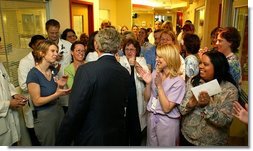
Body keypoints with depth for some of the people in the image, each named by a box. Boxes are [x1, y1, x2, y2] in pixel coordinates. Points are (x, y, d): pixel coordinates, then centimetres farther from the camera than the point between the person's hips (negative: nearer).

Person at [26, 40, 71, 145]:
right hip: (43, 115, -6)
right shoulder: (33, 74, -18)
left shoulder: (53, 70, 2)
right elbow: (37, 101, -17)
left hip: (58, 110, 6)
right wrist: (57, 94, -26)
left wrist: (61, 87, -8)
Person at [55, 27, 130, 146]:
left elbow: (73, 114, -21)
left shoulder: (86, 70, -21)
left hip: (91, 140, -5)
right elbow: (123, 105, 6)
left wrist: (61, 142, -12)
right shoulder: (125, 73, -4)